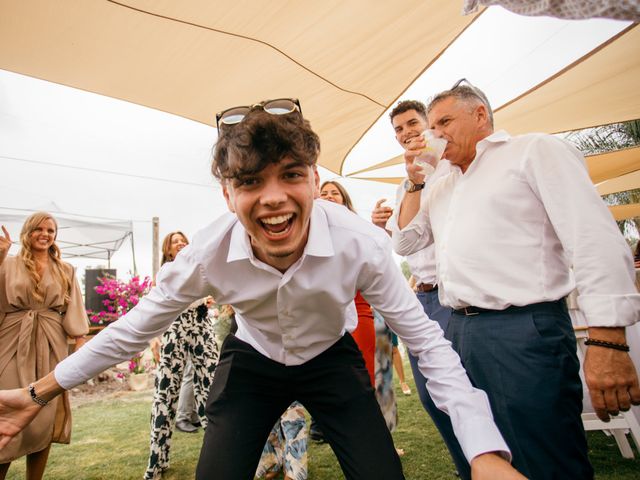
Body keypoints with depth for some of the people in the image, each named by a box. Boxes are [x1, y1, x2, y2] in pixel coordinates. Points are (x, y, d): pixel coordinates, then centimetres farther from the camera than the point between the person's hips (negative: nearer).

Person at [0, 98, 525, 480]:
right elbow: (135, 328, -10)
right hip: (250, 362, 1)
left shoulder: (362, 244, -30)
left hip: (332, 359, 0)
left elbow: (425, 339, -21)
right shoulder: (207, 254, -26)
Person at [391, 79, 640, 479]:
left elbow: (595, 238, -12)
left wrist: (607, 342, -20)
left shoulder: (535, 151, -1)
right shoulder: (442, 186, 20)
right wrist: (414, 181, 10)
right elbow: (405, 243, 20)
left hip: (525, 330, -7)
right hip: (460, 330, 7)